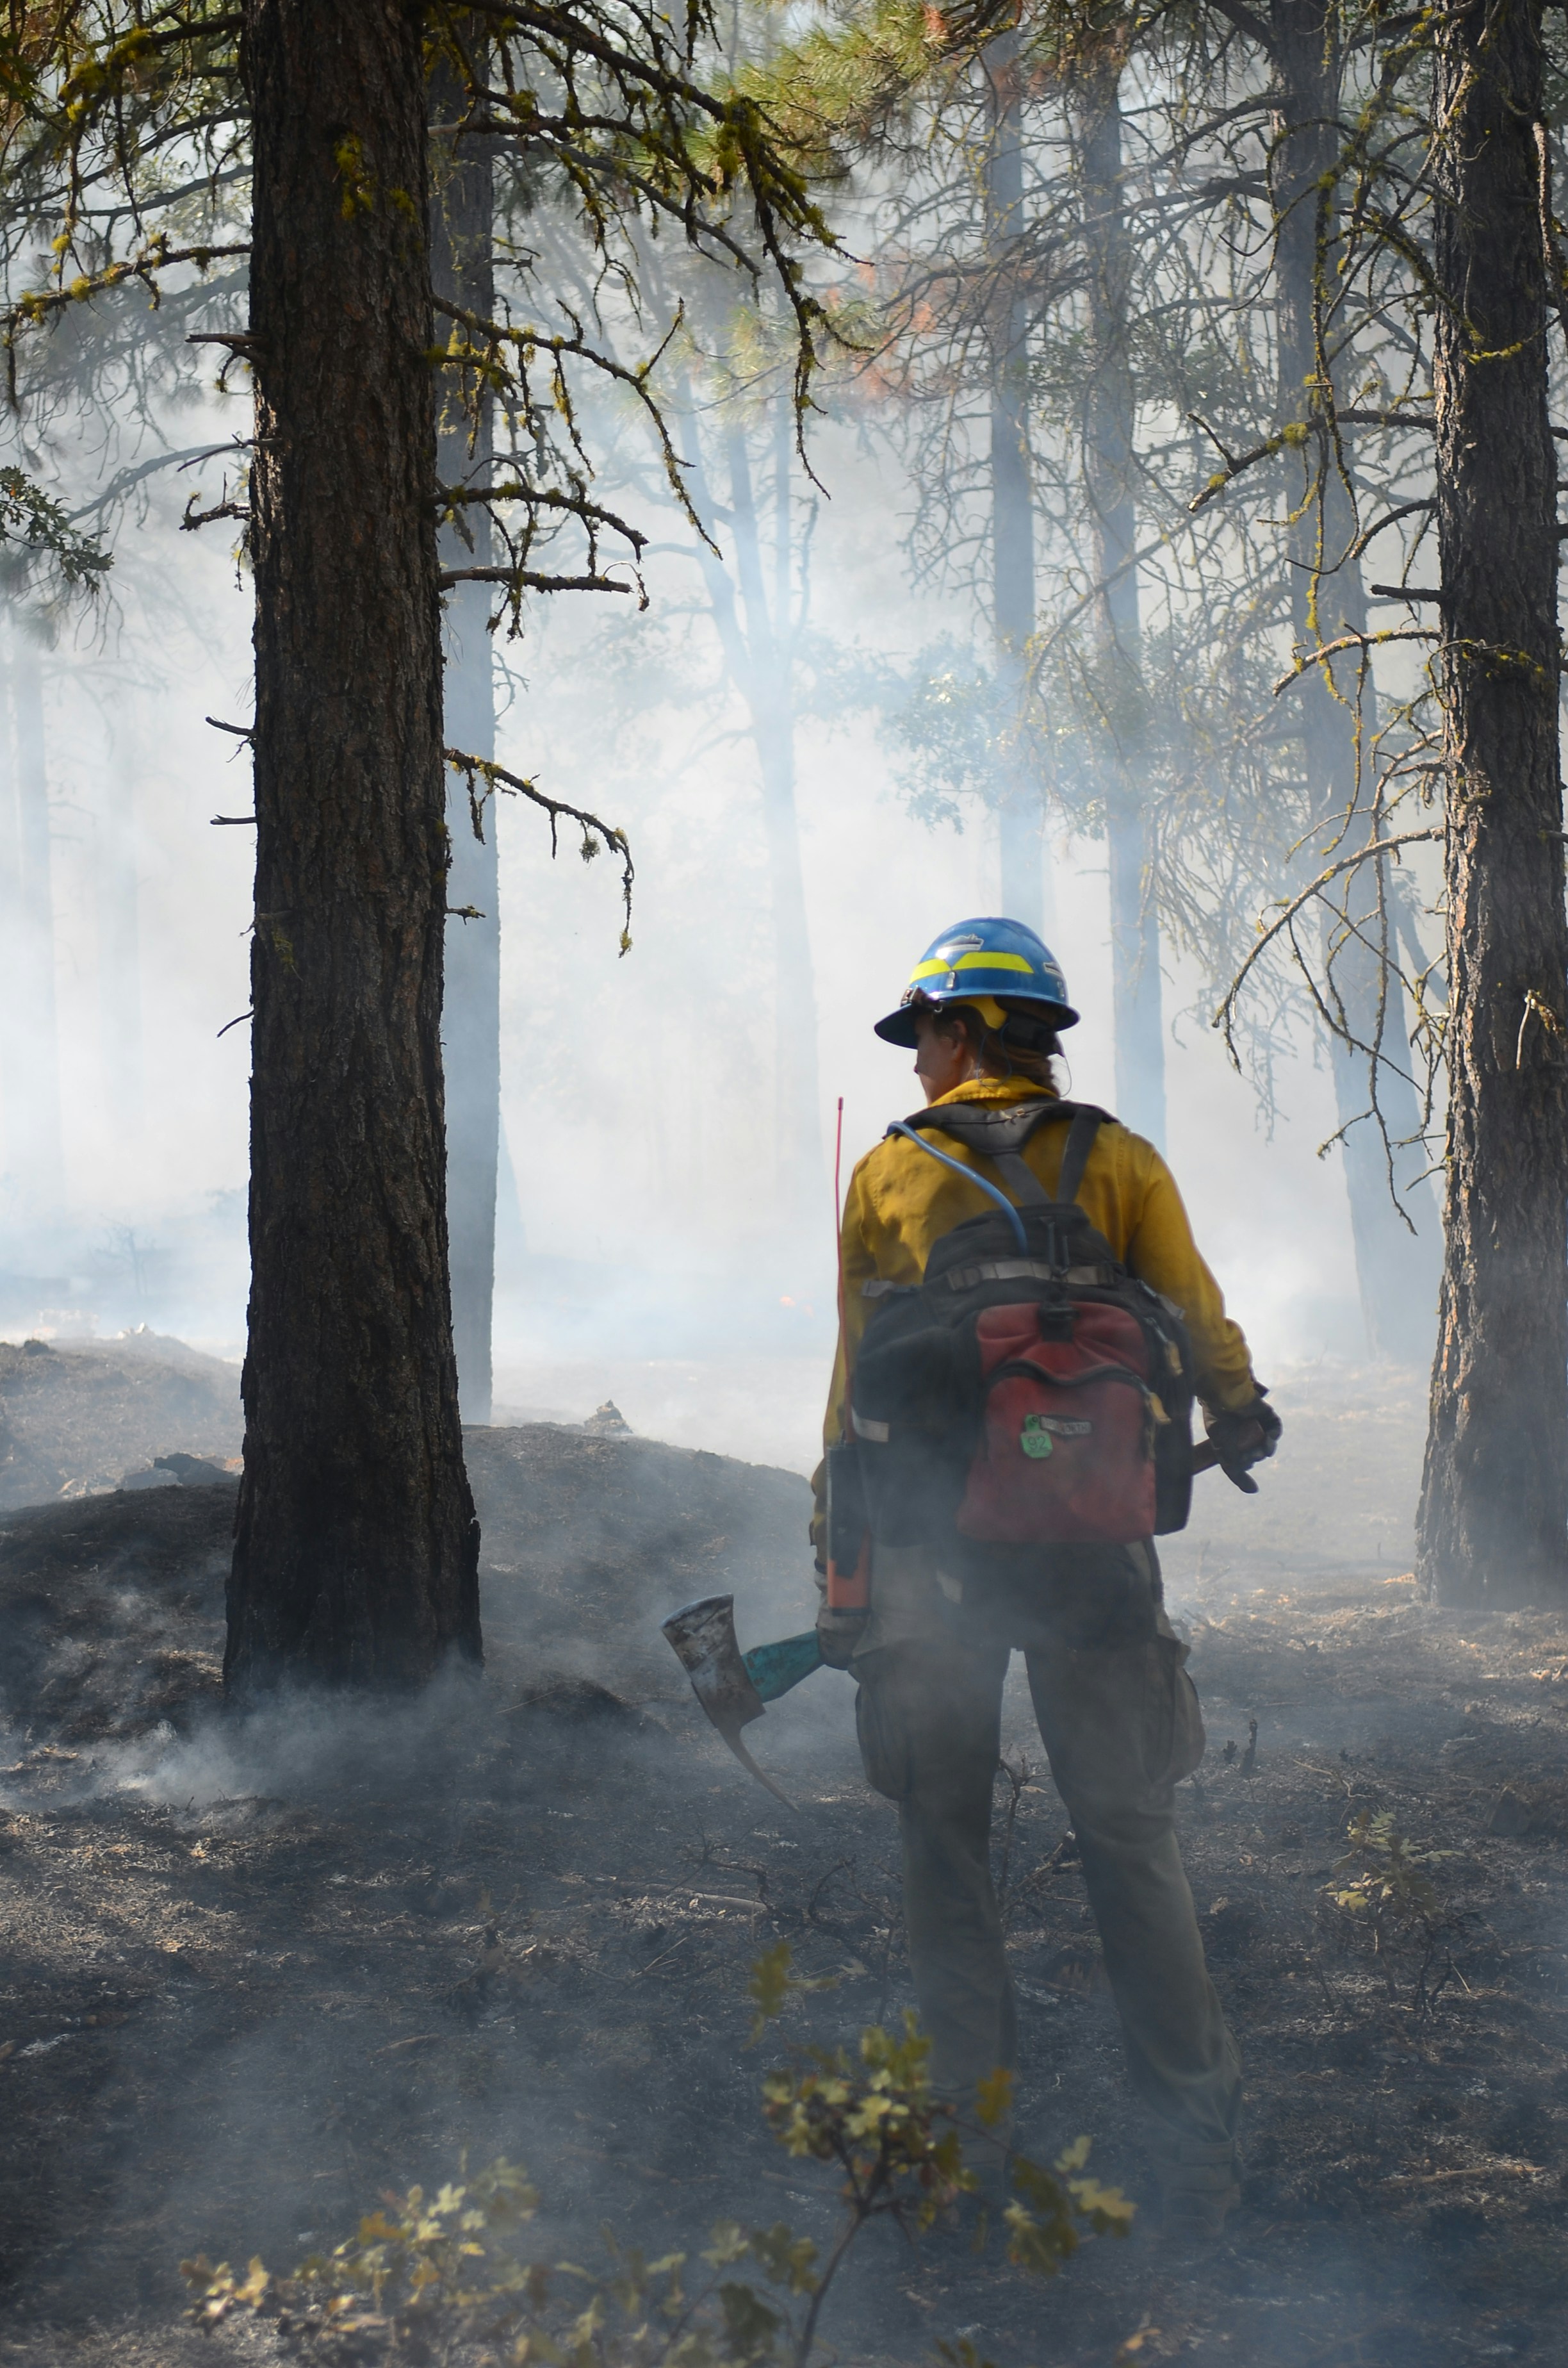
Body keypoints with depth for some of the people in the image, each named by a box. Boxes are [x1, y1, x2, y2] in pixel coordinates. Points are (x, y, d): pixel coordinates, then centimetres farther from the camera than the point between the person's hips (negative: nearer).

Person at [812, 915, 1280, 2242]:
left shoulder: (888, 1178, 3)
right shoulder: (1119, 1163, 2)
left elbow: (855, 1396, 3)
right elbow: (1200, 1330, -5)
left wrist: (842, 1582, 5)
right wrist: (1240, 1425, 10)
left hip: (931, 1549, 0)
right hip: (1091, 1543, 0)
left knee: (946, 1843, 10)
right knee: (1129, 1838, 7)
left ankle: (973, 2143, 12)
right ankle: (1197, 2143, 7)